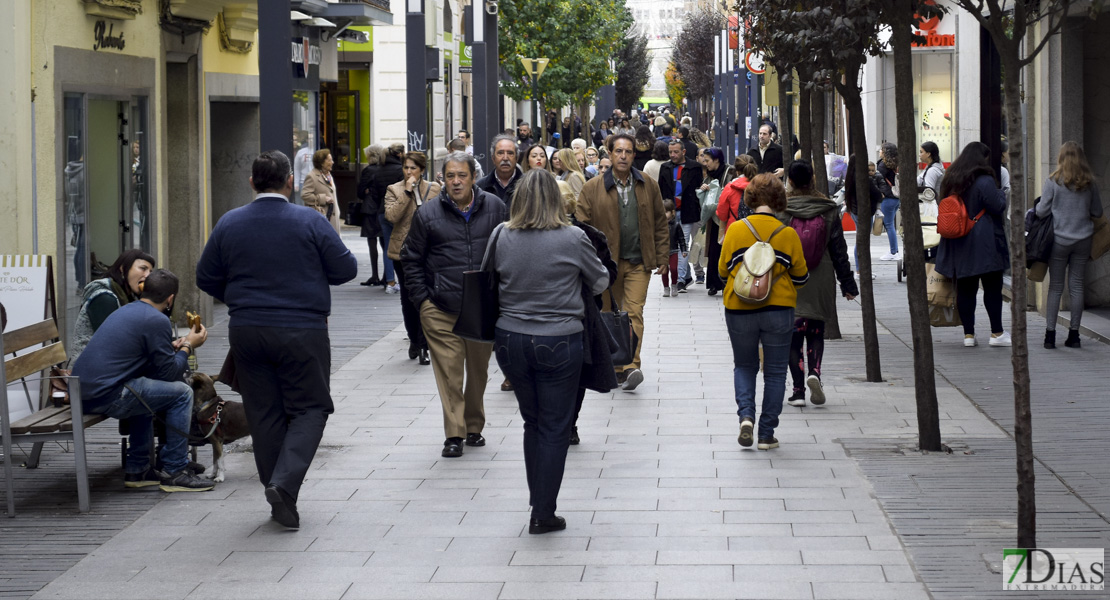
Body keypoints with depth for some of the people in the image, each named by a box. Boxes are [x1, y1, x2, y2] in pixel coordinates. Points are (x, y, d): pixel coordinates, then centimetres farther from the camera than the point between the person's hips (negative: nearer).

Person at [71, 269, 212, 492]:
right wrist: (187, 347, 10)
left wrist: (171, 347, 36)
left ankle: (137, 469, 31)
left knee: (145, 392, 34)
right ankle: (175, 472, 2)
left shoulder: (125, 310, 19)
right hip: (105, 396, -10)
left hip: (82, 391, 10)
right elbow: (169, 373, -5)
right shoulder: (158, 320, -9)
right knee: (181, 393, -1)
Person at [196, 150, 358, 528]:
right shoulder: (308, 223, -8)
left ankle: (281, 502, 14)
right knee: (309, 408, 6)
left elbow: (206, 279, 8)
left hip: (246, 332, 3)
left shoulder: (229, 224, 1)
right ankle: (285, 483, -15)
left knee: (264, 413, 11)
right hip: (302, 332, -3)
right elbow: (346, 269, -3)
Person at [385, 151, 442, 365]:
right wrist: (407, 192, -17)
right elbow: (392, 215, -15)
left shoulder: (434, 189, 5)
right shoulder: (395, 190, 2)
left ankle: (423, 346, -3)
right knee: (408, 299, 9)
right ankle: (414, 339, 27)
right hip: (404, 250, 1)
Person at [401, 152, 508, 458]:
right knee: (449, 372, -6)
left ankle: (474, 426, 26)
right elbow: (412, 259, 7)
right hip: (441, 308, -2)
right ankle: (454, 434, -1)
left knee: (479, 370, 12)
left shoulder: (494, 208, 3)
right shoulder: (428, 213, 0)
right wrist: (422, 298, 0)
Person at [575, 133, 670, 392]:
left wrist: (662, 257, 7)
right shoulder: (593, 188, -1)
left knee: (634, 312, -13)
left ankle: (631, 367, -20)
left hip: (639, 263, 0)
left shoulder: (648, 186, 6)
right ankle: (615, 367, 19)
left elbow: (660, 223, 11)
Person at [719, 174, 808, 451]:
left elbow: (723, 270, 1)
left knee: (744, 366, 18)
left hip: (739, 310, 1)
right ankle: (766, 435, 9)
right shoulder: (788, 234, -7)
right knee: (775, 372, 10)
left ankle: (746, 415, -4)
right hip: (778, 311, -1)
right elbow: (801, 276, 0)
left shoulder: (736, 230, -7)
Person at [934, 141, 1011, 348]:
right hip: (984, 244, -6)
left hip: (958, 244, 6)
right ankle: (997, 333, 2)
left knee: (965, 289, 7)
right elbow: (999, 207, -11)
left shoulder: (950, 180, 10)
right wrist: (1001, 193, 7)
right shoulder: (984, 181, -13)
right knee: (992, 287, 1)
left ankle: (968, 334, 7)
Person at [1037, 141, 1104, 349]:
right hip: (1083, 240, 2)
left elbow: (1042, 211, -7)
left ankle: (1050, 334, 0)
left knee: (1055, 287, 3)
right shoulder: (1089, 183, 0)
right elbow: (1097, 212, 8)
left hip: (1059, 240, -2)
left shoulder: (1053, 181, -8)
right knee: (1077, 287, 7)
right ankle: (1074, 334, 10)